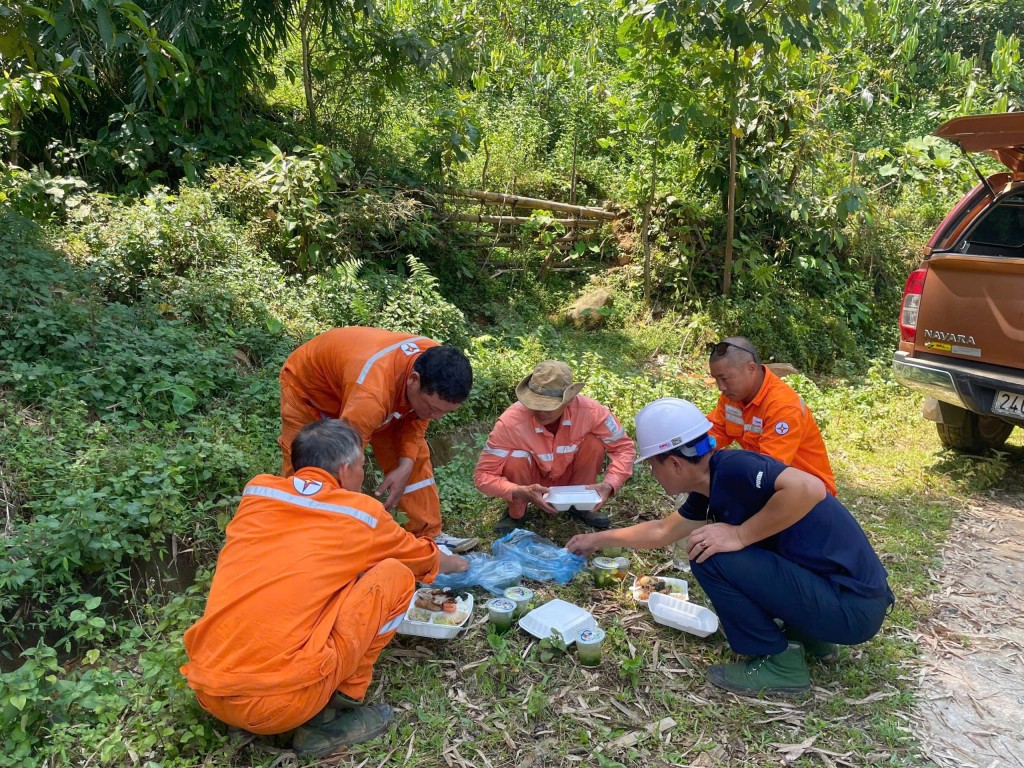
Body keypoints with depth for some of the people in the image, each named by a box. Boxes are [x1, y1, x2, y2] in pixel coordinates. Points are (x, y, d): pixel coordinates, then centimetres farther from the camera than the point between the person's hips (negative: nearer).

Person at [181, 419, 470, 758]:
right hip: (280, 703, -6)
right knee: (394, 574, 5)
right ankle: (333, 714, 8)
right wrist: (454, 563, 48)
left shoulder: (257, 491, 12)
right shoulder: (362, 513, 2)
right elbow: (424, 557, 23)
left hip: (206, 691, 6)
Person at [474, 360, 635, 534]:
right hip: (531, 486, -2)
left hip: (568, 478, 2)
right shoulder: (511, 422, -35)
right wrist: (522, 493, -46)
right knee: (516, 458, -32)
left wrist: (609, 485, -34)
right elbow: (483, 475, -29)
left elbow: (623, 447, -16)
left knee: (594, 442, -23)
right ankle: (515, 513, -1)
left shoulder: (589, 411, -29)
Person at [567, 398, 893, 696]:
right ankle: (809, 636, 18)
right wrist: (598, 539, 34)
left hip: (851, 606, -10)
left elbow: (809, 488, -36)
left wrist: (740, 535, -25)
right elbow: (662, 531, 24)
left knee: (710, 556, -17)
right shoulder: (710, 487, 8)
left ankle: (780, 663, 0)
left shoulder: (731, 469, -20)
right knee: (708, 544, 21)